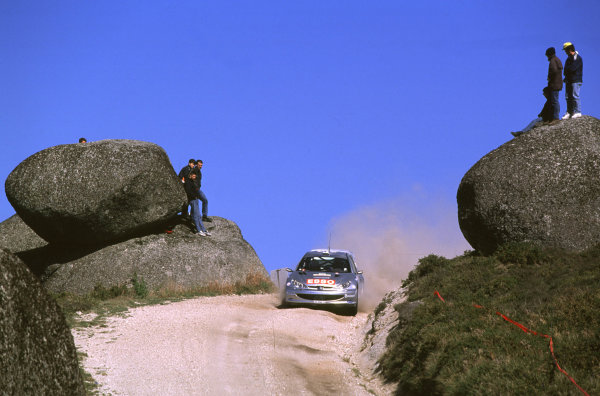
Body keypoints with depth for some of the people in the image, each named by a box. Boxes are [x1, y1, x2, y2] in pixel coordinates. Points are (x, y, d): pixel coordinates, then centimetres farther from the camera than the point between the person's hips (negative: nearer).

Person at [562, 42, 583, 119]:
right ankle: (569, 112, 10)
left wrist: (566, 69, -3)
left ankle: (578, 112, -8)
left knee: (575, 96, -11)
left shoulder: (577, 58, -10)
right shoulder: (569, 58, 19)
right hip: (569, 80, 9)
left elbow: (572, 68, -20)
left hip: (576, 80, -9)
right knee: (568, 97, 6)